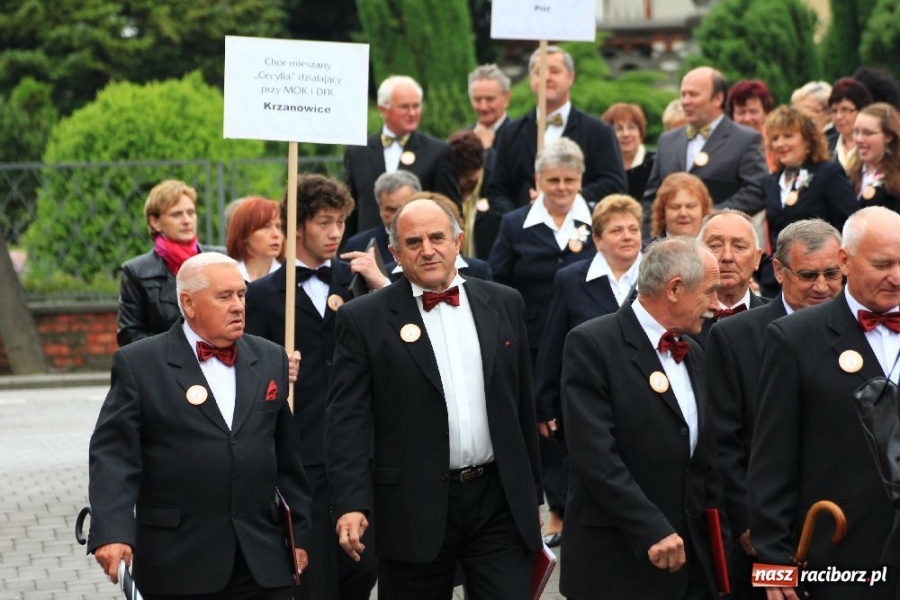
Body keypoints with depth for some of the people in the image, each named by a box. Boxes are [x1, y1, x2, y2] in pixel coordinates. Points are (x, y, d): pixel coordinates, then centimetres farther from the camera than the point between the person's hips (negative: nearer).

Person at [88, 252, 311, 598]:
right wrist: (112, 533, -22)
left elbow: (288, 457, 16)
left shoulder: (271, 360, 11)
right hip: (177, 567, -3)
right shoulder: (138, 364, -1)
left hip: (263, 565, 3)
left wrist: (303, 532, 15)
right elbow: (114, 456, -9)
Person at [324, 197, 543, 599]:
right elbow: (348, 420, -7)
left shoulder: (504, 305, 9)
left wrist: (532, 492, 15)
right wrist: (350, 503, -18)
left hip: (500, 503, 2)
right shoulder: (364, 320, -1)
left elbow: (522, 404, 14)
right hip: (417, 507, -2)